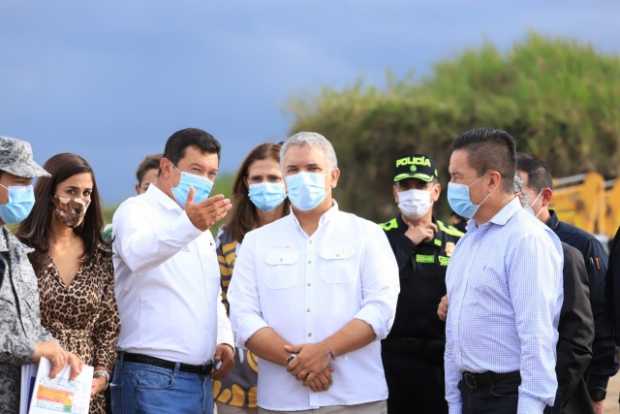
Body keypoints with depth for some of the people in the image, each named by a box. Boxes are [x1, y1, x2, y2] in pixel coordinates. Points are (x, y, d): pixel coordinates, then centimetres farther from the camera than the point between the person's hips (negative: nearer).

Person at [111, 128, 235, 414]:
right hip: (154, 380, -8)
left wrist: (223, 339, 9)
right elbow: (137, 253, -30)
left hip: (201, 380, 8)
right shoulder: (137, 211, -6)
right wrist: (189, 225, -48)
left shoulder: (203, 228, 21)